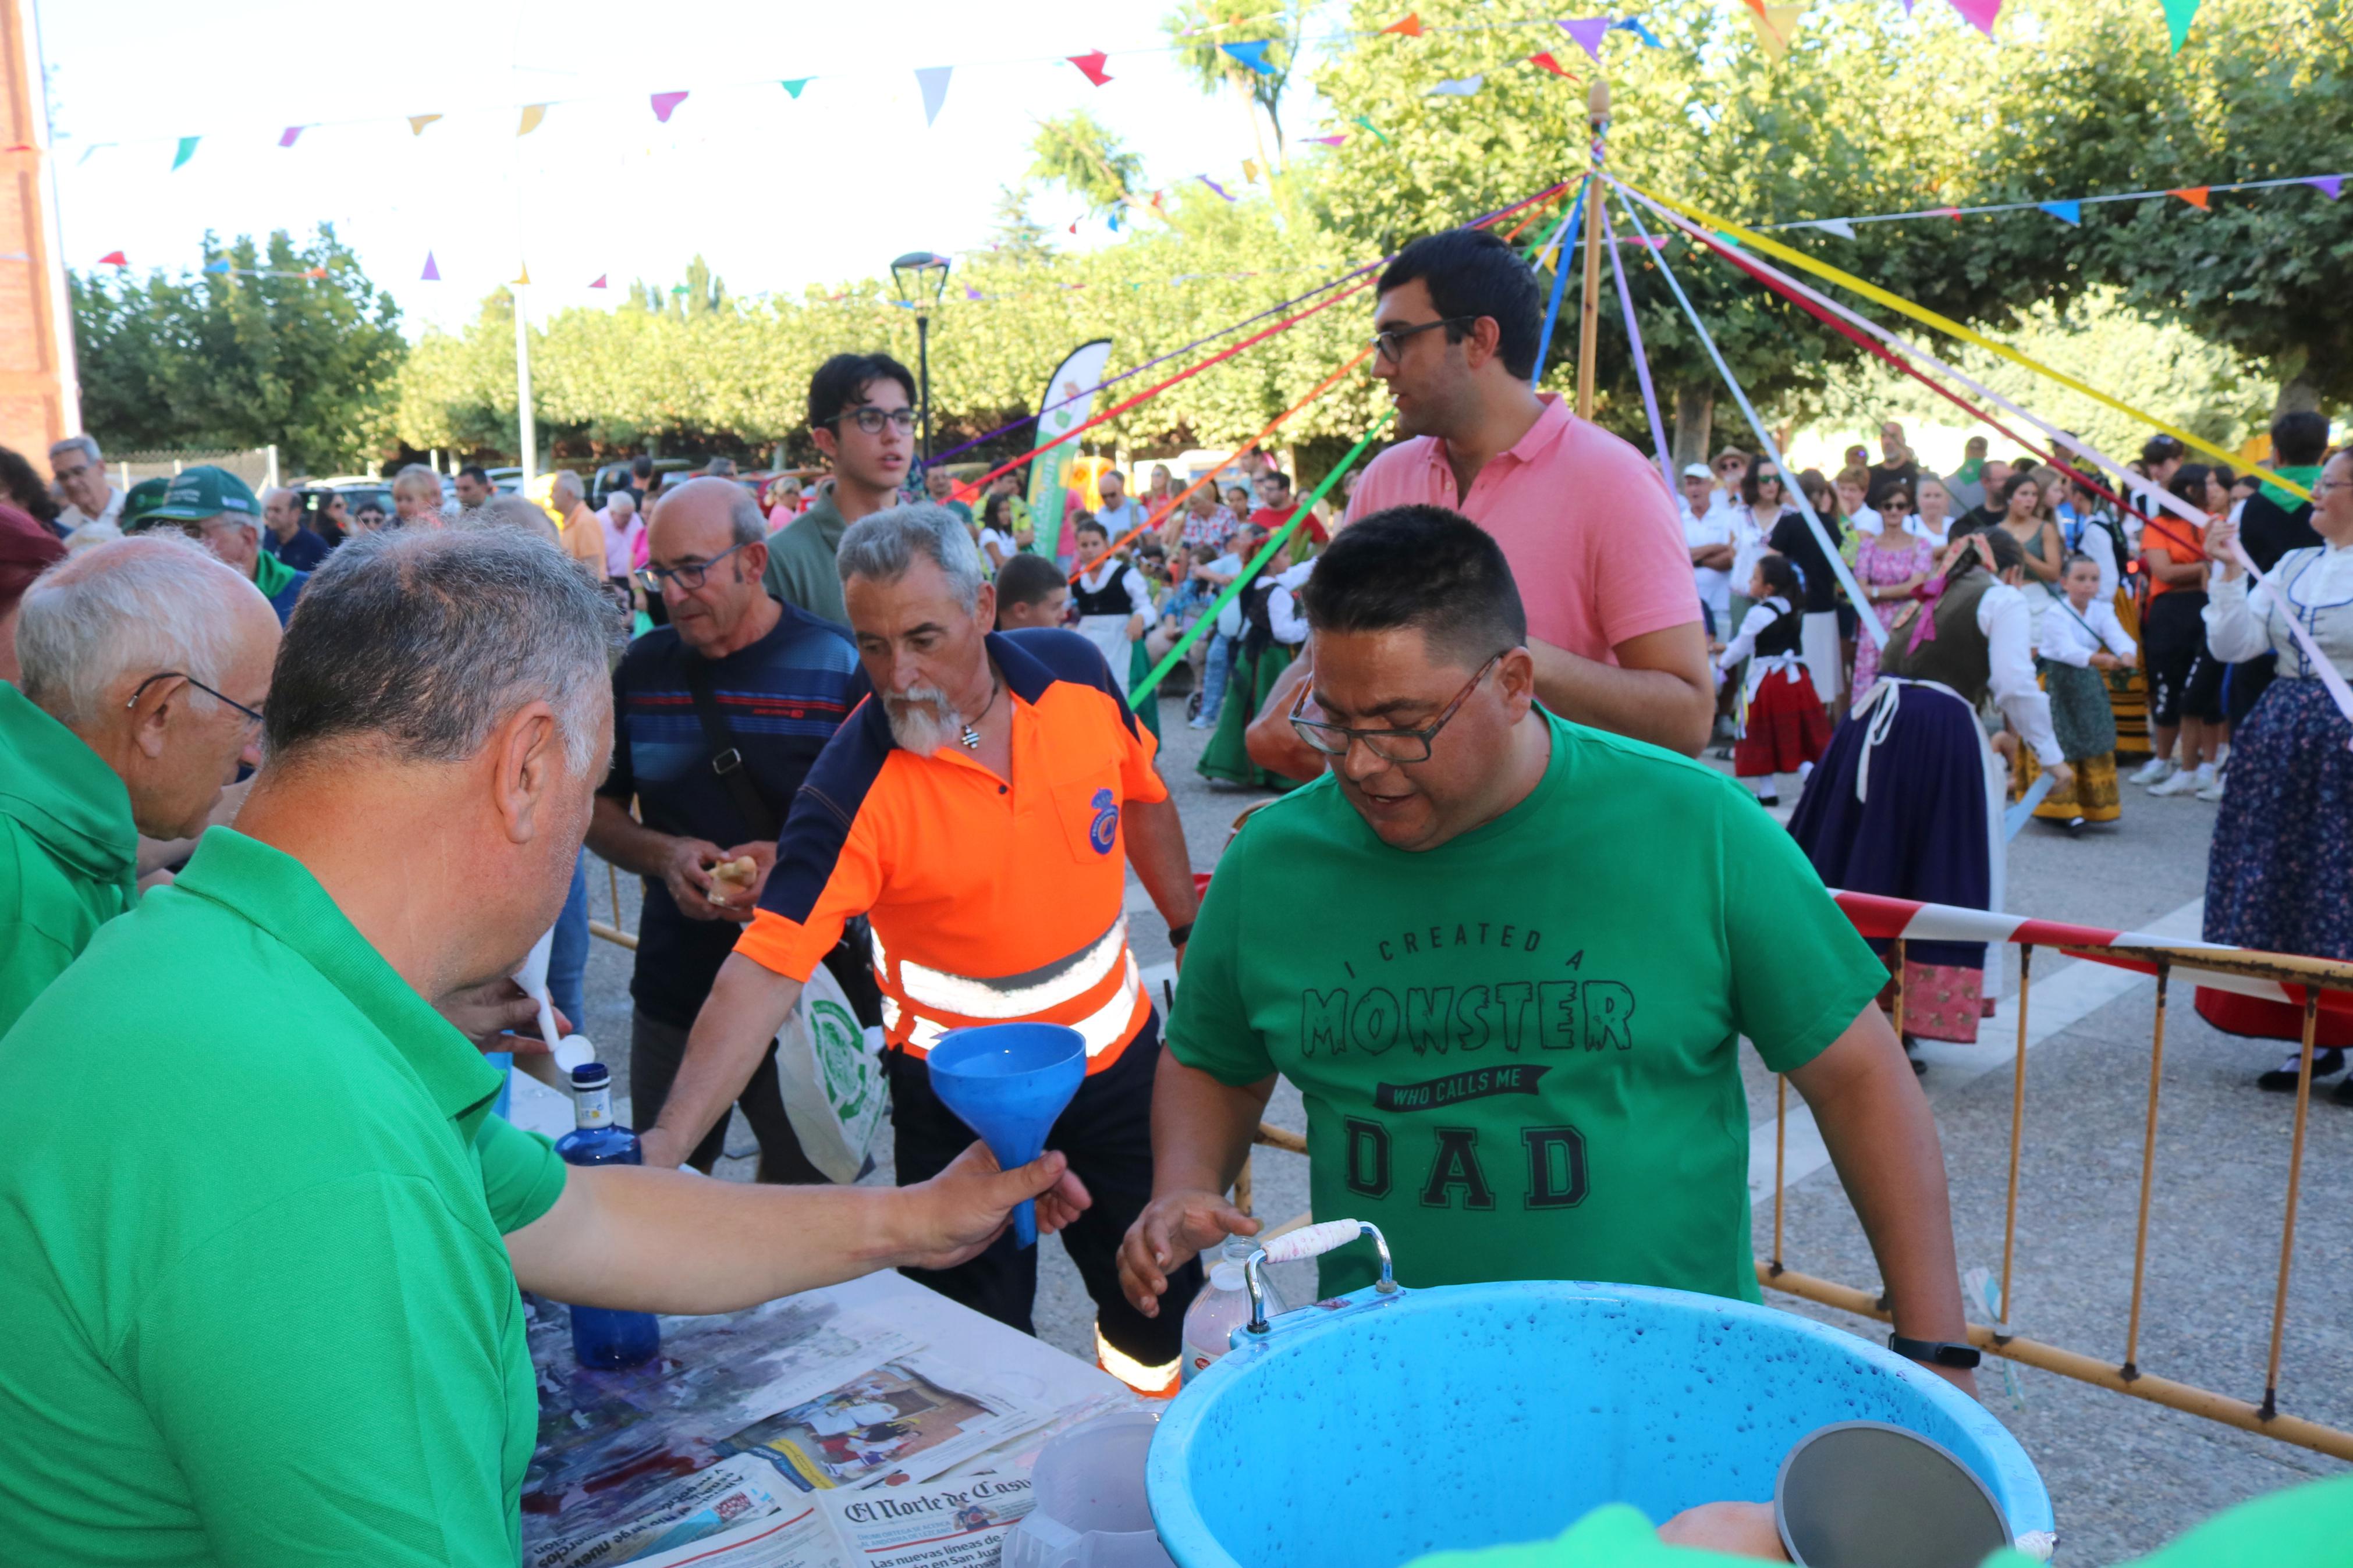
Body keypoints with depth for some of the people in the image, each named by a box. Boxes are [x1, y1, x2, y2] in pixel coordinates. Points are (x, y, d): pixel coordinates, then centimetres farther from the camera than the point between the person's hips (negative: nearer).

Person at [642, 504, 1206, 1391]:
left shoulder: (1076, 674, -12)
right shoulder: (853, 784, -25)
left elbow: (1139, 795, 7)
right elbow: (767, 966, -31)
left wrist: (1190, 929, 13)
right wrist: (669, 1139, -40)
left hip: (1115, 1051, 4)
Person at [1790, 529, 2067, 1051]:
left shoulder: (1933, 597, 26)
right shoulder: (2003, 600, 6)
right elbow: (2015, 687, -5)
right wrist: (2052, 758, 6)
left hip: (1871, 720, 6)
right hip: (1938, 732, -6)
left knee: (1852, 864, 13)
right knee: (1938, 880, 3)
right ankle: (1918, 1016, 4)